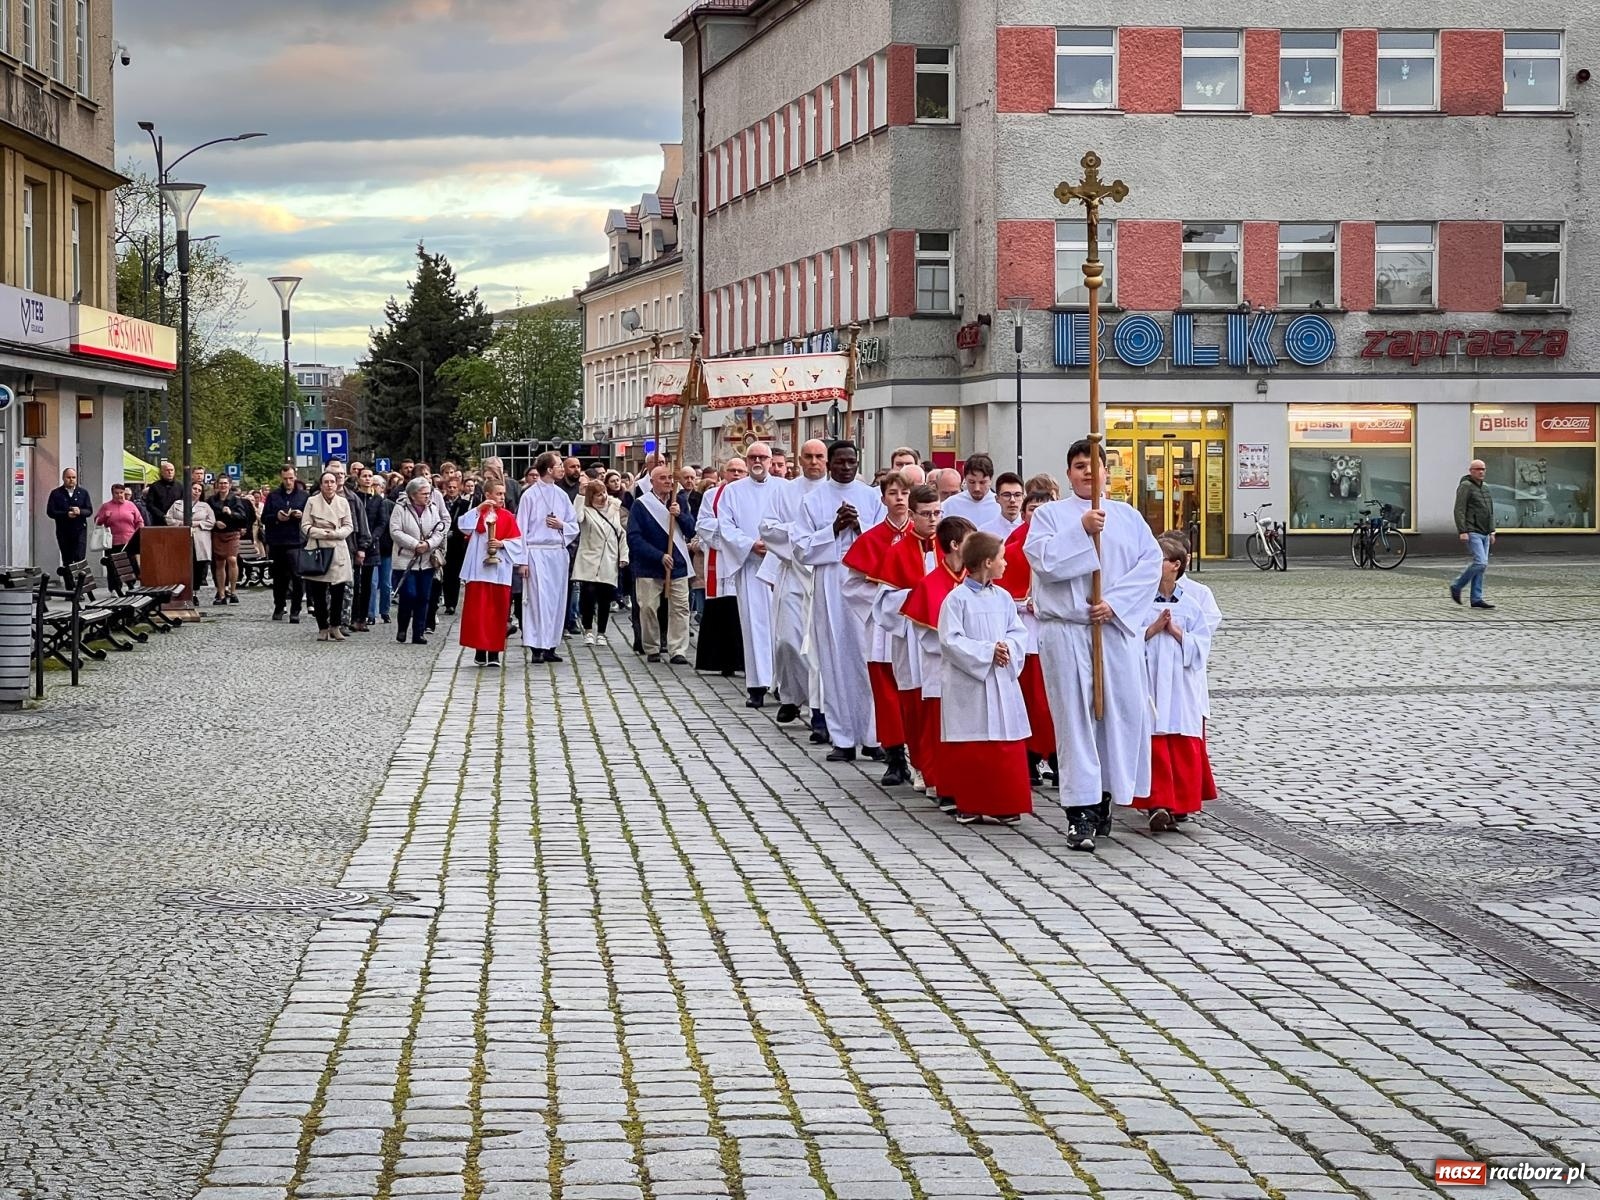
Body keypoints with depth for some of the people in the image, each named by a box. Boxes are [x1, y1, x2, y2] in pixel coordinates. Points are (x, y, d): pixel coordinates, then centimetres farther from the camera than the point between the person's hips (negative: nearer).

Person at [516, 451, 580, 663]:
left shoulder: (561, 495, 11)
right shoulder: (530, 495, -3)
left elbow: (574, 526, 17)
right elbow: (522, 528, -4)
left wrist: (561, 525, -6)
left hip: (558, 552, 5)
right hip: (537, 551, -5)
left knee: (557, 599, 5)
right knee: (538, 599, -8)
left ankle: (550, 646, 11)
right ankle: (537, 647, -7)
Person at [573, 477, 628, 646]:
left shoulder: (615, 510, 11)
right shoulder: (586, 510, 0)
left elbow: (622, 534, 13)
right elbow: (576, 518, -23)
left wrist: (623, 556, 6)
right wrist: (581, 495, -19)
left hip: (609, 563, 3)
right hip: (589, 562, -3)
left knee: (605, 599, 4)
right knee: (588, 594, -9)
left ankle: (601, 633, 16)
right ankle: (588, 631, 7)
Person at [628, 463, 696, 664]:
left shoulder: (680, 501, 9)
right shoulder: (641, 504, -3)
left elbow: (691, 530, 5)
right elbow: (634, 538, -8)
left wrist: (680, 515, -14)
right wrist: (659, 556, -14)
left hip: (677, 565, 2)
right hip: (648, 567, -2)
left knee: (680, 608, -5)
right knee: (648, 608, -2)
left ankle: (678, 651, -3)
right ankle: (652, 650, 10)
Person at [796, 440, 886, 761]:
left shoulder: (872, 497, 9)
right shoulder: (814, 500, 7)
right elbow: (803, 548, 2)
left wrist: (860, 525, -9)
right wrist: (834, 528, -9)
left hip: (867, 583, 0)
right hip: (831, 584, 0)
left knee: (869, 657, -4)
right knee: (836, 659, 0)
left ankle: (873, 734, 2)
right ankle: (843, 738, 4)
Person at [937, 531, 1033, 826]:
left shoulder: (1003, 598, 8)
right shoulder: (956, 599, -9)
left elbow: (1019, 633, 9)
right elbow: (951, 640, -14)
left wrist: (1008, 647, -13)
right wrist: (987, 651, -17)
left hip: (1002, 683, 5)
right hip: (967, 686, -5)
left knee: (1007, 747, 3)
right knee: (968, 750, 2)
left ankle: (1006, 805, 11)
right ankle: (969, 804, 13)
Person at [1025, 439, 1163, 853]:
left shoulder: (1127, 516, 13)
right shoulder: (1049, 514, 8)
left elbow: (1151, 563, 2)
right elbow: (1043, 559, -9)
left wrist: (1115, 602, -10)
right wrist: (1081, 531, -16)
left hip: (1119, 628, 3)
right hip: (1066, 629, -3)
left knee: (1124, 710, 0)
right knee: (1075, 715, -5)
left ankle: (1104, 796, 15)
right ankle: (1081, 814, -5)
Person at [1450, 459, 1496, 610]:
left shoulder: (1484, 488, 17)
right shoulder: (1465, 486, -8)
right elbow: (1459, 510, -15)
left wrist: (1491, 532, 18)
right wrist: (1462, 532, -21)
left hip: (1484, 534, 9)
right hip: (1472, 533, -9)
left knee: (1481, 565, 5)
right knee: (1480, 563, -17)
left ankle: (1476, 599, 7)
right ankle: (1457, 587, -2)